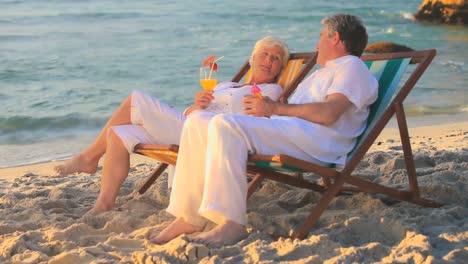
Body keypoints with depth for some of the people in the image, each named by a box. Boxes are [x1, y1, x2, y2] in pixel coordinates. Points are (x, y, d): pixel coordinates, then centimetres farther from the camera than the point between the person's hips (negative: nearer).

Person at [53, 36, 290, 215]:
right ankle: (104, 205, -12)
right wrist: (197, 106, -5)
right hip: (183, 128, 7)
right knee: (119, 133, -13)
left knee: (136, 101, -13)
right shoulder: (225, 86, 29)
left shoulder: (271, 91, 8)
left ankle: (89, 158, 0)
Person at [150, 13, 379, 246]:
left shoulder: (352, 67, 6)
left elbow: (328, 113, -13)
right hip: (283, 131, 10)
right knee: (197, 123, -3)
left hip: (316, 140, -9)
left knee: (225, 124, -31)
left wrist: (275, 109, -12)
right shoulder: (319, 74, 37)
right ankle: (189, 216, -10)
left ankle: (231, 223, -35)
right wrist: (264, 107, 7)